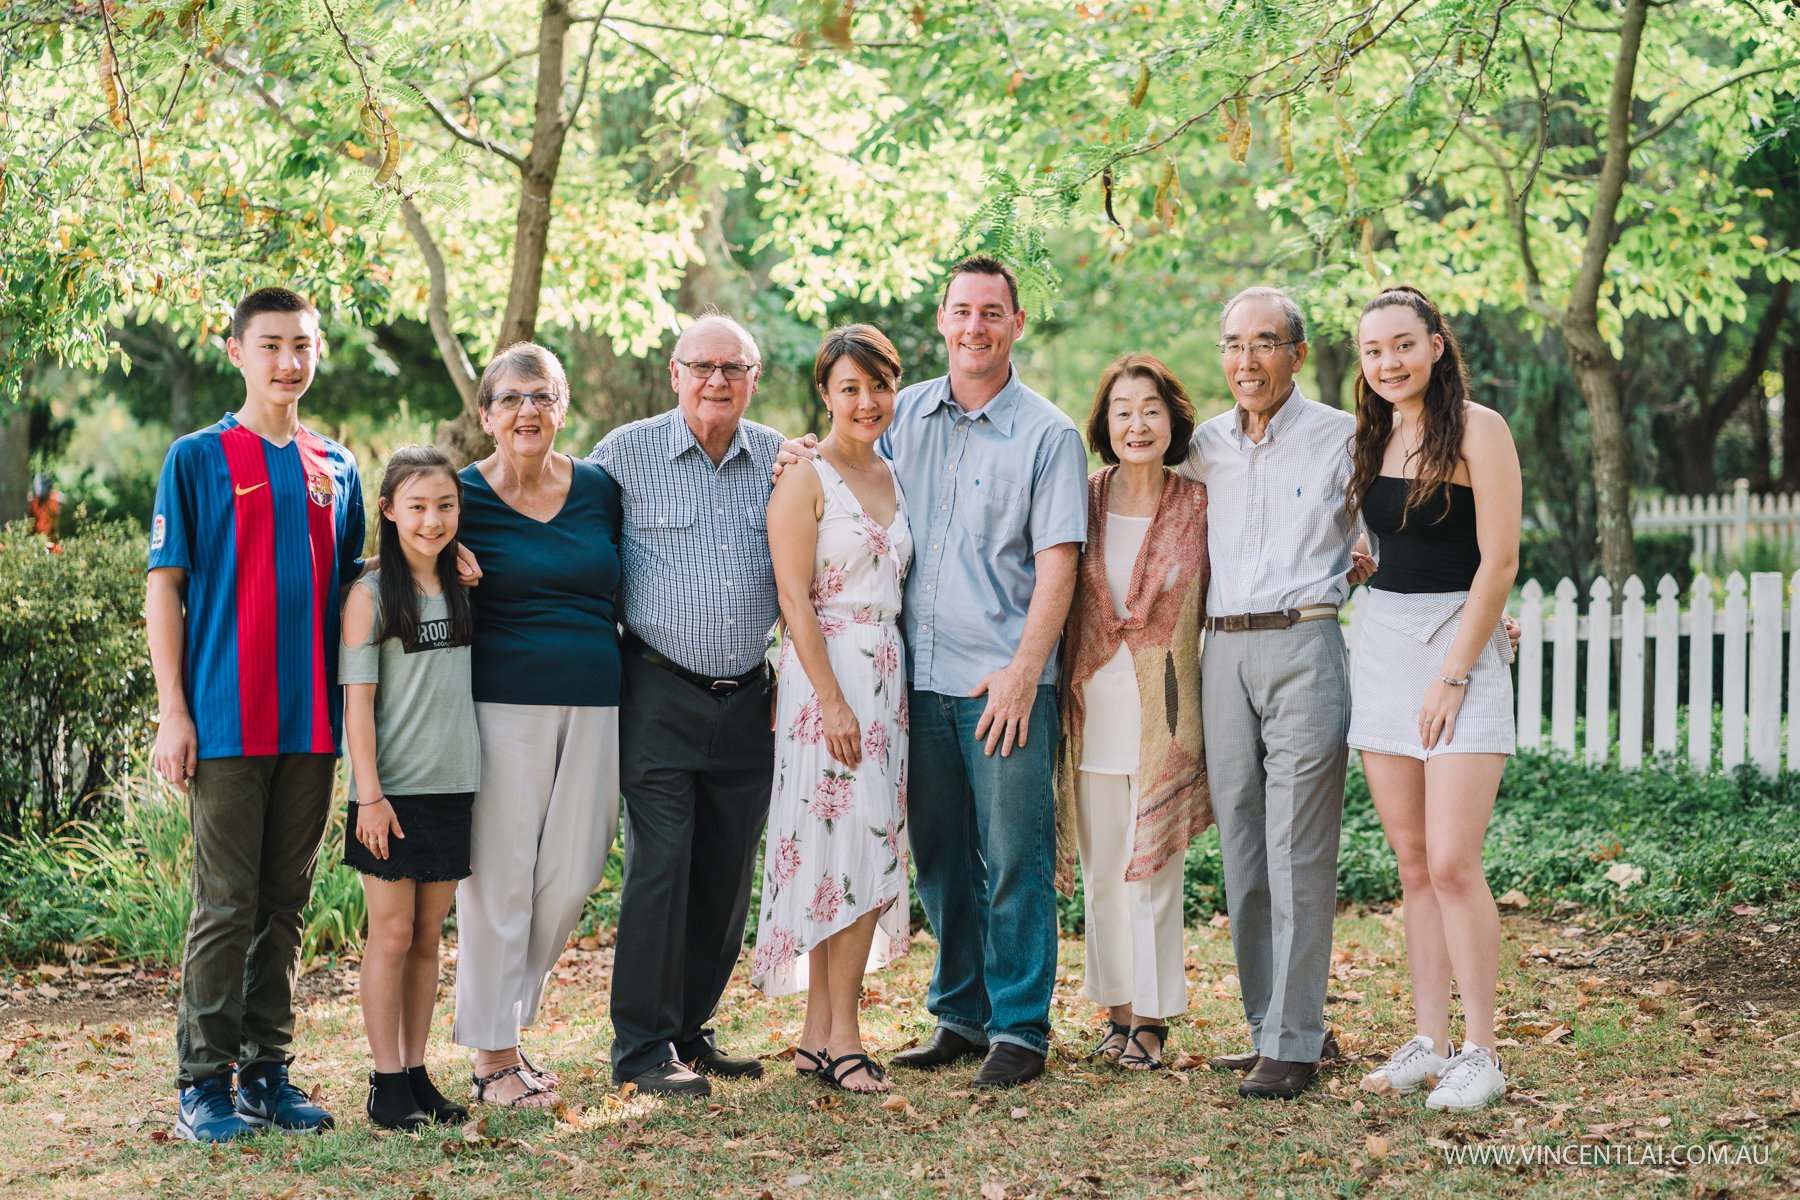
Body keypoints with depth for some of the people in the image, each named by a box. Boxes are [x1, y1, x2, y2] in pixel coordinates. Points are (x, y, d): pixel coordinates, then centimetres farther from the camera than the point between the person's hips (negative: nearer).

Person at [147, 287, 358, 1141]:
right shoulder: (198, 459, -1)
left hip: (313, 719, 5)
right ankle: (203, 1082, 5)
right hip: (227, 719, -5)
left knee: (285, 903, 9)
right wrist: (172, 711, -8)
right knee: (226, 905, -3)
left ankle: (267, 1072, 18)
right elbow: (164, 589, -2)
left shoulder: (336, 468, 13)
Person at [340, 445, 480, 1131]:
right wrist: (369, 795, -13)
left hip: (453, 789, 5)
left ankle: (416, 1071, 17)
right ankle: (387, 1082, 7)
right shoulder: (370, 596, -5)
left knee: (428, 935, 9)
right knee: (392, 933, -1)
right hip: (392, 792, -4)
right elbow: (358, 702, -8)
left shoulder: (465, 589, 9)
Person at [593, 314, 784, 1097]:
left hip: (749, 700, 4)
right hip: (661, 695, -4)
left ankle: (690, 1028, 20)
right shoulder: (626, 452, 0)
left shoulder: (780, 458, 9)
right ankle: (642, 1046, 1)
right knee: (661, 864, -8)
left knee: (729, 875, 7)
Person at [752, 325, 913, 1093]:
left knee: (865, 851, 6)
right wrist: (834, 700, -18)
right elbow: (795, 599, -12)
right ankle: (838, 1037, -2)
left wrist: (895, 688, 12)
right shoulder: (805, 481, -7)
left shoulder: (892, 477, 15)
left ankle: (820, 1034, 13)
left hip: (887, 675, 7)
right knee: (854, 848, -9)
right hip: (826, 674, -7)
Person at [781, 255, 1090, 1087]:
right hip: (919, 675, 4)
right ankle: (960, 1017, 22)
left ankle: (1020, 1028, 6)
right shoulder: (904, 415, 11)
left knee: (1014, 860, -2)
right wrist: (806, 457, 2)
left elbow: (1057, 562, -6)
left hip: (1005, 682, -4)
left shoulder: (1047, 434, -1)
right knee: (940, 858, 11)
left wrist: (1025, 669, -15)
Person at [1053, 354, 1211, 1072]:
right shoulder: (1081, 500, 3)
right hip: (1091, 710, 2)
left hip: (1164, 710, -2)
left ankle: (1151, 1018, 12)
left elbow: (1222, 607, 7)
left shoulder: (1198, 507, -2)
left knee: (1152, 869, 0)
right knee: (1101, 870, 8)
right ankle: (1118, 1010, 22)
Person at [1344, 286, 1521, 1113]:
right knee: (1413, 861, 7)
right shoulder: (1374, 437, 13)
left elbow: (1498, 562, -11)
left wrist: (1453, 673, -13)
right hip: (1382, 643, 7)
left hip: (1461, 643, -7)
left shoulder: (1477, 429, -7)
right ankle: (1429, 1041, 12)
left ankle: (1480, 1054, -3)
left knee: (1452, 862, -11)